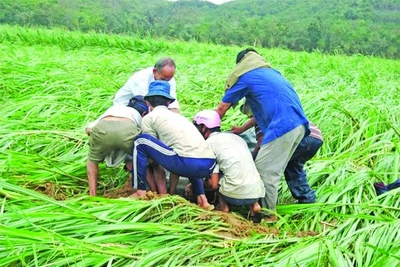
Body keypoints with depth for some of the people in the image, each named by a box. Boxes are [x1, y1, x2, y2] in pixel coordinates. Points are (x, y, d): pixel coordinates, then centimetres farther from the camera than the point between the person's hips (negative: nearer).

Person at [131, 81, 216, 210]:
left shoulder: (149, 118, 14)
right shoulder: (179, 116, 33)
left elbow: (154, 149, 17)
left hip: (188, 164, -7)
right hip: (209, 166, 7)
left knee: (140, 141, 9)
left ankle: (140, 192, 10)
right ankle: (202, 198, 25)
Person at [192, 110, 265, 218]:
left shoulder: (209, 142, 1)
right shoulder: (236, 137, 21)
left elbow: (214, 184, -3)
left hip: (236, 196, -6)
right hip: (257, 193, 6)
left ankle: (223, 205, 10)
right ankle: (253, 204, 15)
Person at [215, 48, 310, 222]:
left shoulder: (245, 77, 6)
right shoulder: (271, 72, 28)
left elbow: (222, 109, 13)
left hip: (282, 127, -8)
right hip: (299, 125, 8)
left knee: (264, 171, 1)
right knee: (274, 171, 16)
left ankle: (269, 214, 9)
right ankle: (268, 206, 23)